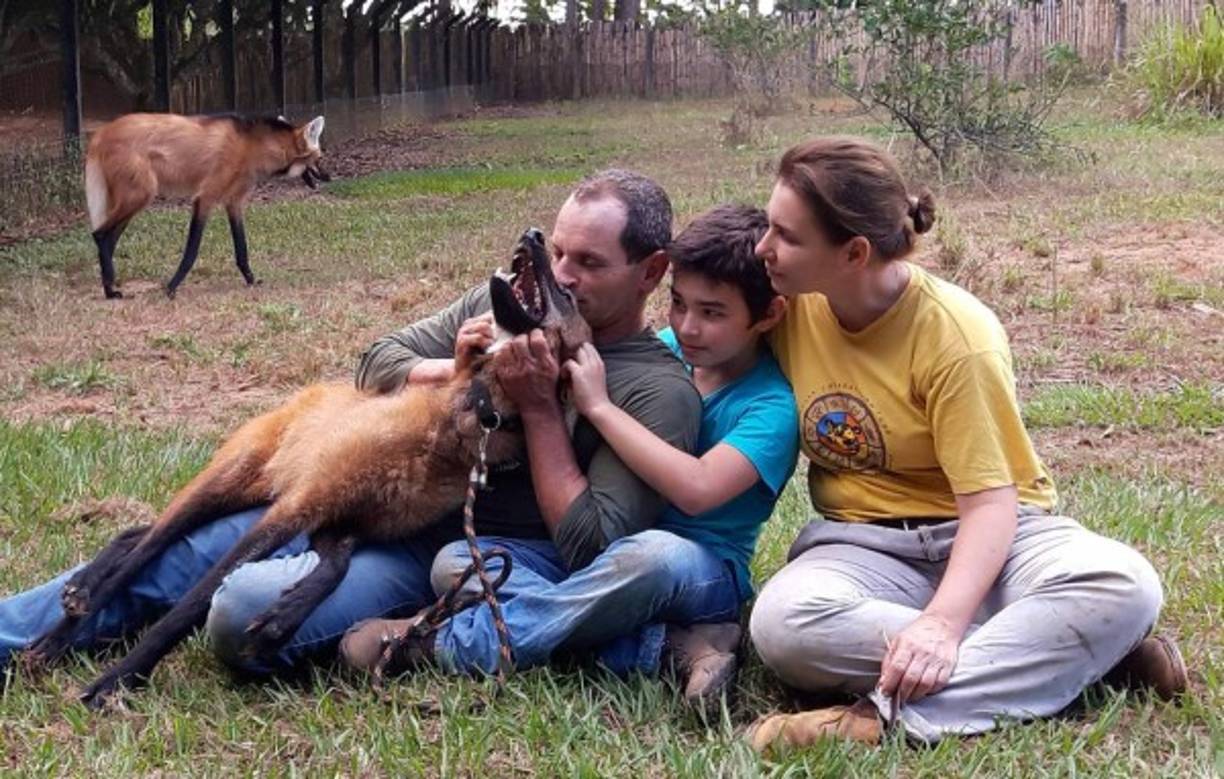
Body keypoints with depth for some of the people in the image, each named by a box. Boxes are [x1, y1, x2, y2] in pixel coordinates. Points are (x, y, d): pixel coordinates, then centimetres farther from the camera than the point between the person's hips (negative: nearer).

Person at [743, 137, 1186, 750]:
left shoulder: (955, 336, -18)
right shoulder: (788, 305, -4)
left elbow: (990, 500, -20)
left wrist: (944, 620, -35)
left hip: (985, 534, -3)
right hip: (864, 547, 3)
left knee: (1122, 584, -33)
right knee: (783, 621, -34)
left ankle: (893, 714, -38)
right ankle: (1063, 654, -27)